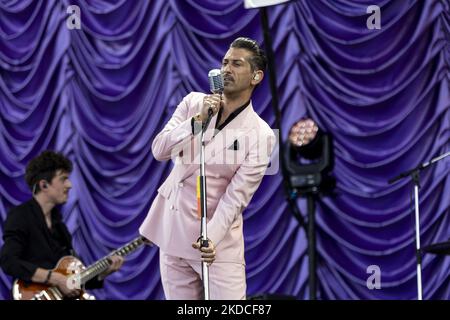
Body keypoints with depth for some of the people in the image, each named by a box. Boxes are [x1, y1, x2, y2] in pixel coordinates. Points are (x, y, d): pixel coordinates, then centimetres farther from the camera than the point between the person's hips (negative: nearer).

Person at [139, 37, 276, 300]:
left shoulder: (261, 134, -9)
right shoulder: (193, 103, 4)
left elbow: (236, 197, -14)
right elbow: (159, 150, -6)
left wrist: (211, 237, -27)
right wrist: (198, 121, -18)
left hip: (217, 240, -4)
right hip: (172, 229, 4)